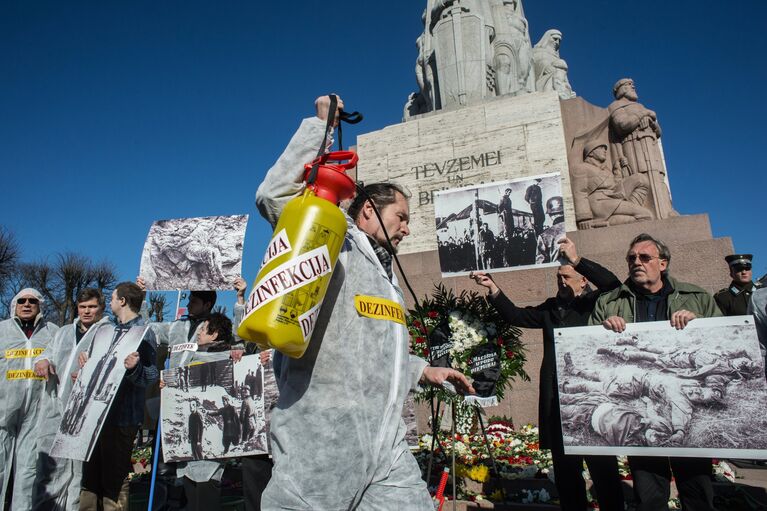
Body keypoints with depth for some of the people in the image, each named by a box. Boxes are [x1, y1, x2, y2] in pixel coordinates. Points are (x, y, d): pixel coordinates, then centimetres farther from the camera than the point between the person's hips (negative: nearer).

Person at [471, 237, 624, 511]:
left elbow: (614, 284, -16)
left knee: (604, 470, 2)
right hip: (557, 403, 5)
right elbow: (516, 315, 15)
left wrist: (577, 259, -21)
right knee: (565, 471, 14)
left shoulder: (597, 303, 2)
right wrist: (493, 289, 6)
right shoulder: (552, 308, 16)